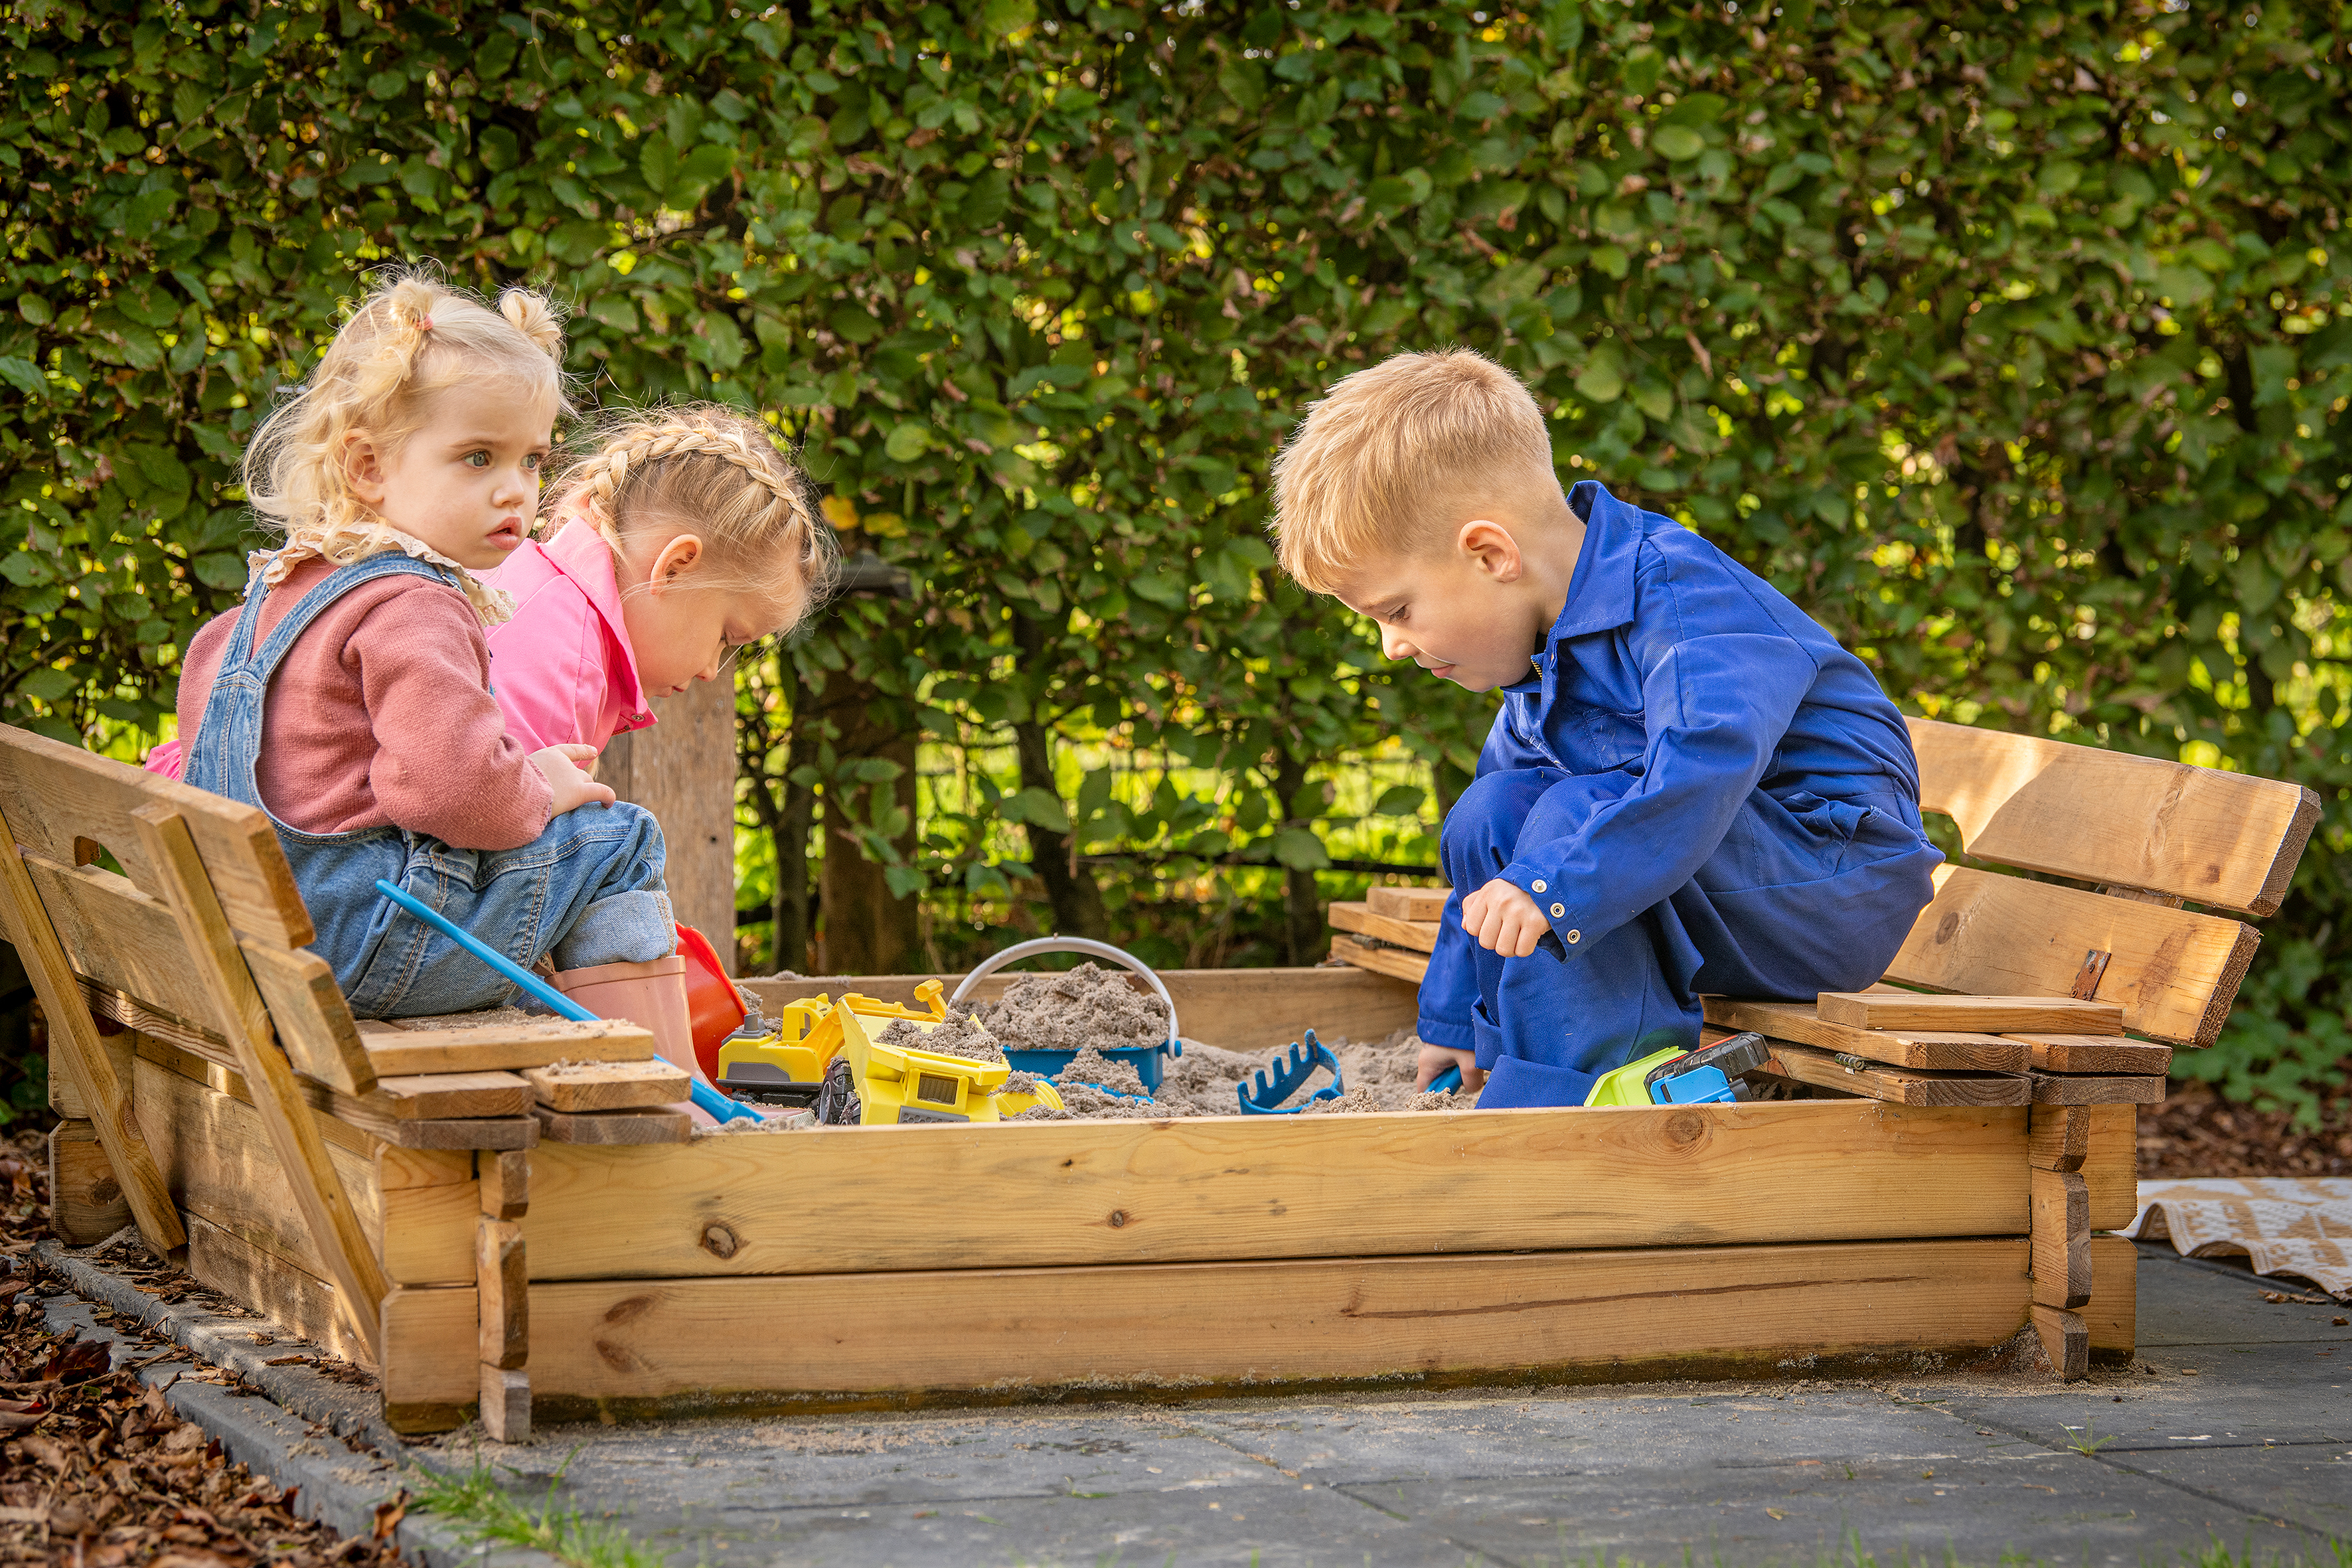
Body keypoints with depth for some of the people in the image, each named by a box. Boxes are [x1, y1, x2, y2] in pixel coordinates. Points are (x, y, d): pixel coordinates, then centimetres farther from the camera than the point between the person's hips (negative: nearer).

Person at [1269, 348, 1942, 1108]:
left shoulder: (1675, 591, -22)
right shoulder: (1544, 658, 9)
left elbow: (1709, 754, -42)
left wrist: (1554, 884, -49)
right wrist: (1453, 1017, 22)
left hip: (1843, 887, -10)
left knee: (1574, 818, -28)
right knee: (1488, 816, 3)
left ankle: (1550, 1112, -28)